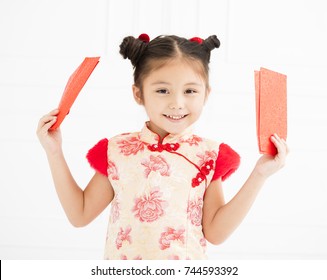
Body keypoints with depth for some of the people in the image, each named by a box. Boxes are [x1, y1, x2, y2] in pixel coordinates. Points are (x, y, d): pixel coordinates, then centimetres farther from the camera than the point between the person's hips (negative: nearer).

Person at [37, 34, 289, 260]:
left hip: (185, 267, 0)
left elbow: (215, 232, -7)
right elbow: (80, 215, 3)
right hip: (122, 264, 1)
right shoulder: (116, 150, -4)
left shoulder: (209, 155, -6)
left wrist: (259, 175, -13)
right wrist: (54, 153, -2)